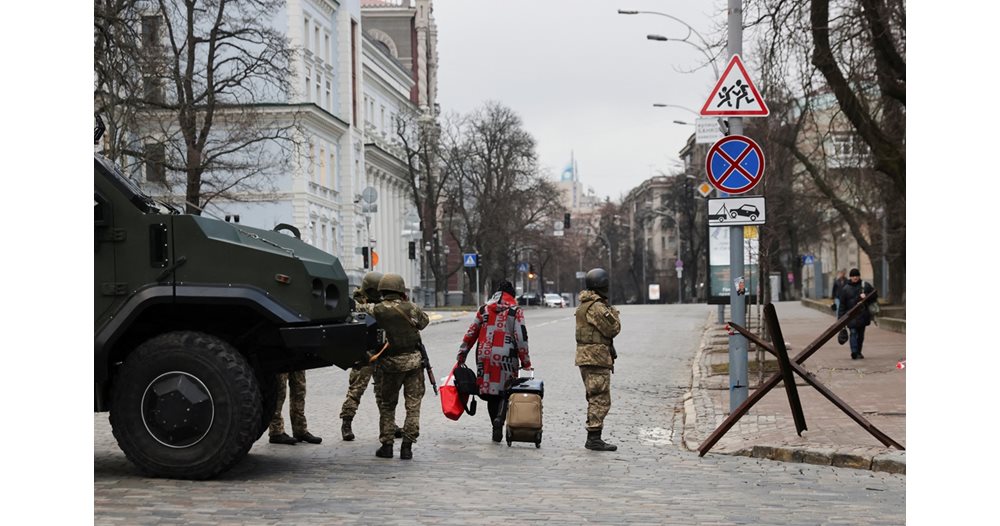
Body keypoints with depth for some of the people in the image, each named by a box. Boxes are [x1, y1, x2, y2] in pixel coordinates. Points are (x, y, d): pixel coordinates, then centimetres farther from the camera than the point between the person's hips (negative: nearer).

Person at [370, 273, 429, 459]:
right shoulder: (410, 308, -4)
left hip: (389, 363, 0)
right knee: (413, 405, 5)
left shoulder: (377, 311, -6)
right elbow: (424, 321, 13)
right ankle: (407, 446, 0)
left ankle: (386, 445, 14)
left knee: (387, 405, 14)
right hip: (413, 361, 0)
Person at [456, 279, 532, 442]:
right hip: (506, 356, -3)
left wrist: (462, 354, 21)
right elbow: (521, 338, -4)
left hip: (485, 356, 3)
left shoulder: (484, 309, 11)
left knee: (490, 393, 11)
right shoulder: (516, 311, 0)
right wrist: (525, 362, 2)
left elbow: (471, 333, 13)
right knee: (504, 392, 3)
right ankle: (499, 419, -23)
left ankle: (496, 427, 11)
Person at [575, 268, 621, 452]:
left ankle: (592, 438, 19)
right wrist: (613, 311, 1)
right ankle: (594, 438, -11)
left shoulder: (584, 304, 16)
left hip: (586, 357, 10)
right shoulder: (597, 307, -17)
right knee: (601, 400, -9)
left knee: (595, 398, 15)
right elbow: (613, 329, -13)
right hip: (597, 358, -10)